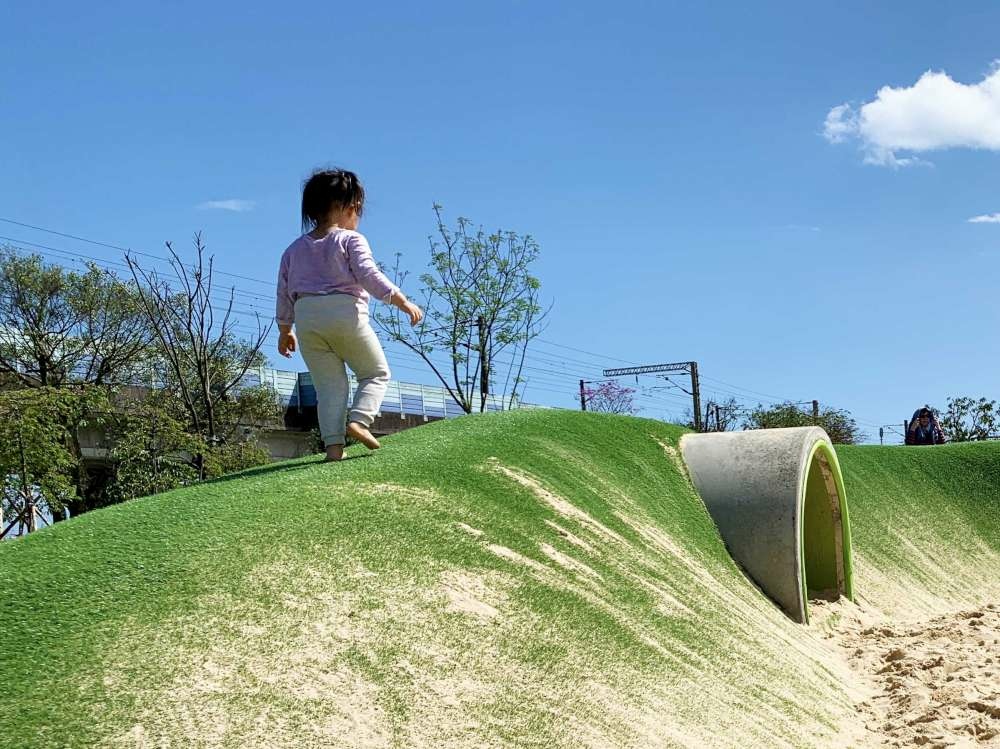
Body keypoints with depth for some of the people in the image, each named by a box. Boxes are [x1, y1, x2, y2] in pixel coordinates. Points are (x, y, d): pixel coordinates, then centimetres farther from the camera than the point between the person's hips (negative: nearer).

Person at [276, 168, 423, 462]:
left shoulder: (294, 249, 18)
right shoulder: (351, 240, 1)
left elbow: (284, 293, 19)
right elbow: (369, 276, -11)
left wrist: (284, 331, 28)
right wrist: (404, 302, -9)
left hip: (306, 319, 5)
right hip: (345, 313, -5)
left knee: (329, 384, 7)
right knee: (376, 373, 10)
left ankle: (334, 443, -5)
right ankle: (358, 419, -12)